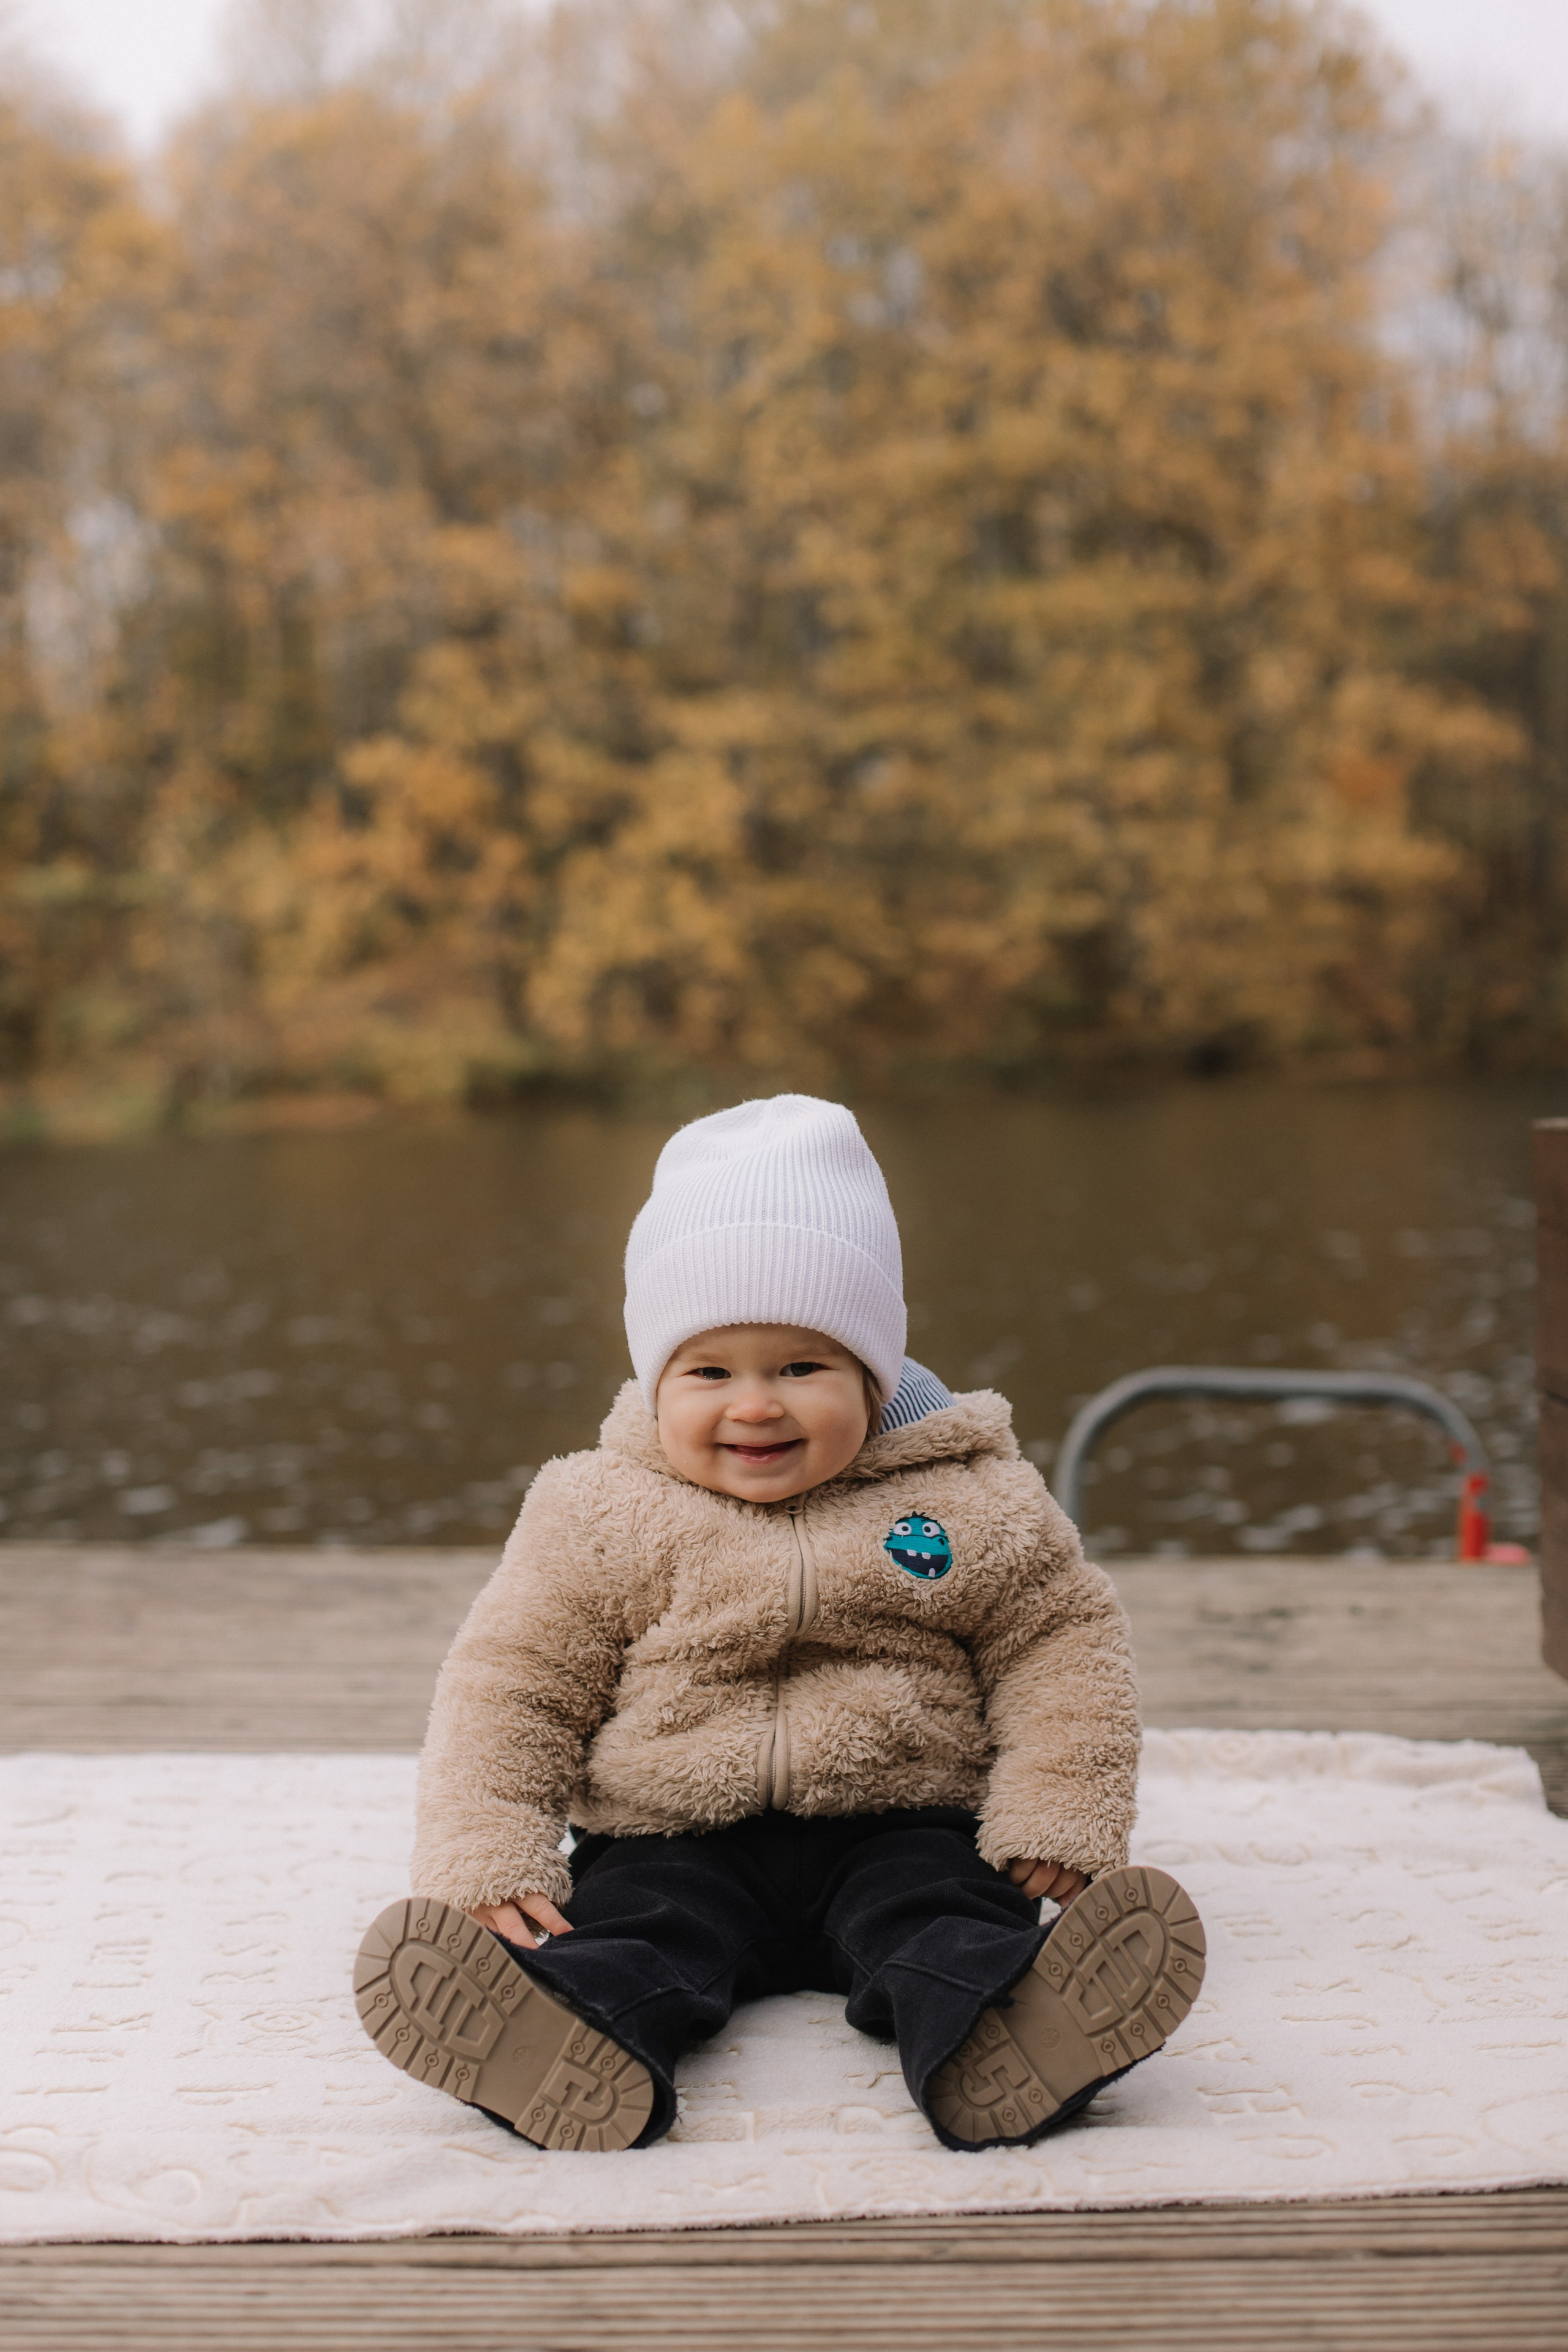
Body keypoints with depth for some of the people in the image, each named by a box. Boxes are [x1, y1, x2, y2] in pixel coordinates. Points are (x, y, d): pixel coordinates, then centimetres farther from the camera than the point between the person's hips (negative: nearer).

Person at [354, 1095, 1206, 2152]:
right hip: (676, 1845, 0)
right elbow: (511, 1686, 5)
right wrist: (487, 1860, -8)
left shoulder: (972, 1502, 3)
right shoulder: (602, 1518, 3)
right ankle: (584, 2046, -58)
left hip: (896, 1833, 0)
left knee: (947, 1919, -30)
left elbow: (1060, 1641, 9)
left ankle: (983, 2038, -58)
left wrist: (1059, 1818, -4)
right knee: (628, 1933, -30)